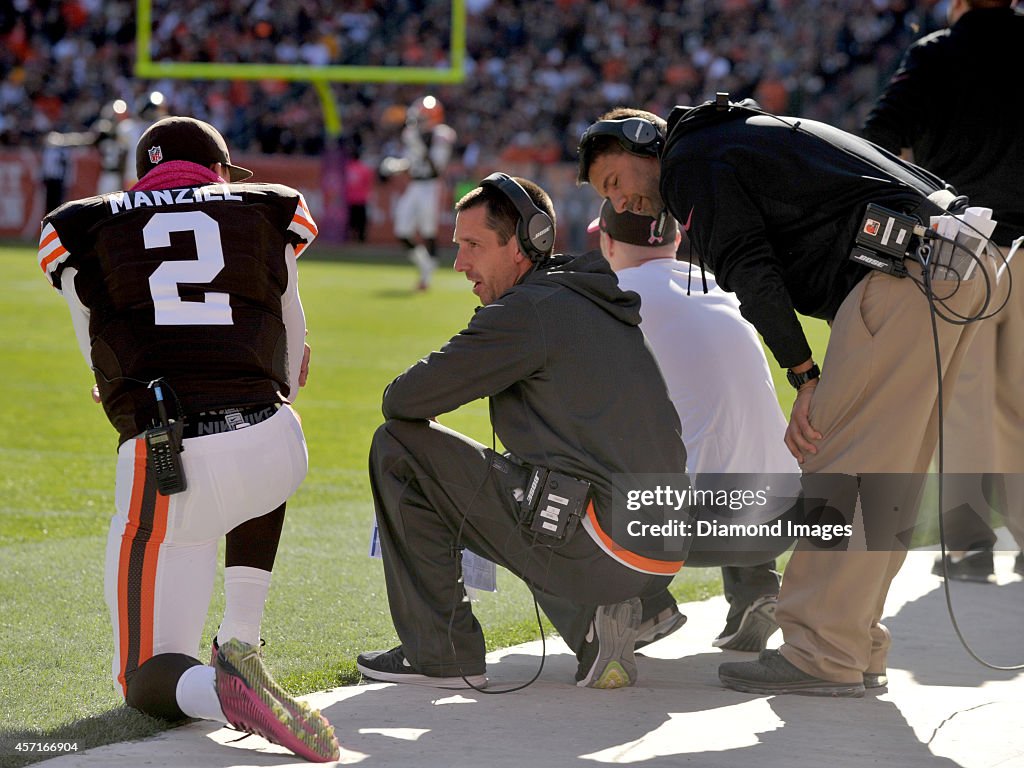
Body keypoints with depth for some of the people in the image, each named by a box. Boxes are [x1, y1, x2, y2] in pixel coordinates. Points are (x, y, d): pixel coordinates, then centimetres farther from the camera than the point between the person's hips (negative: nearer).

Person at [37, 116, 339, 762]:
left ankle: (221, 690, -24)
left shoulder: (83, 231, 15)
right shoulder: (268, 213, 17)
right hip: (276, 446, 2)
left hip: (167, 466, -2)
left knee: (148, 679, 10)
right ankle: (240, 642, 23)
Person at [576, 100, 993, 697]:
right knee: (885, 469, 12)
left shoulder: (688, 161, 4)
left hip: (905, 269, -10)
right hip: (961, 262, 10)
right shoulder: (740, 136, 33)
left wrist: (805, 377, -5)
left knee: (840, 463, -9)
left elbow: (752, 274, -9)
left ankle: (824, 655, -10)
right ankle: (858, 649, 14)